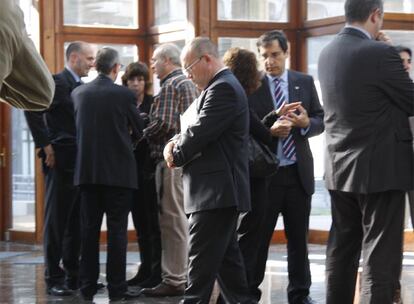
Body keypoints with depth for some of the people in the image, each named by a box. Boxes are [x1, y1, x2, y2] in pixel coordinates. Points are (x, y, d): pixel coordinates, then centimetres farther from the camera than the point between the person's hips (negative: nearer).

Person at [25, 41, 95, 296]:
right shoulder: (57, 82, -8)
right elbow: (33, 110, -17)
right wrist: (46, 146, -17)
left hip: (80, 164, 8)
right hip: (61, 162, -8)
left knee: (77, 221, 11)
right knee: (56, 220, -2)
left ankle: (73, 275, 18)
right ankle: (54, 278, 2)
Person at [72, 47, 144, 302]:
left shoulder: (78, 93, 1)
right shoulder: (125, 95, -10)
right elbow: (139, 131, 2)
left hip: (87, 170, 4)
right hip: (118, 170, -4)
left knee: (89, 230, 9)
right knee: (117, 230, 1)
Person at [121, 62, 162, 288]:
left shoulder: (154, 104, -4)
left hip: (149, 168, -5)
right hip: (132, 169, 5)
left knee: (153, 222, -4)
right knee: (140, 222, 10)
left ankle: (157, 273, -1)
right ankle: (145, 270, 16)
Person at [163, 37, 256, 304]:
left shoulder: (222, 88, -14)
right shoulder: (223, 86, 19)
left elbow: (200, 133, -19)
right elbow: (199, 130, 21)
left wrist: (175, 155, -2)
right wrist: (177, 143, 1)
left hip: (215, 192, -10)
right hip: (220, 191, 10)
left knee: (201, 264, -8)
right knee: (227, 259, 12)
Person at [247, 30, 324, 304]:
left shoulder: (305, 82, 6)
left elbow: (321, 121, 7)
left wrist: (306, 123, -14)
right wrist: (271, 126, -22)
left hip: (298, 172, 3)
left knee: (299, 238, 10)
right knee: (257, 238, 4)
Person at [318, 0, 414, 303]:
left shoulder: (327, 54, 7)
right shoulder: (379, 53, -17)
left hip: (340, 169, 8)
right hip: (381, 168, -8)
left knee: (341, 251, 14)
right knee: (381, 256, -4)